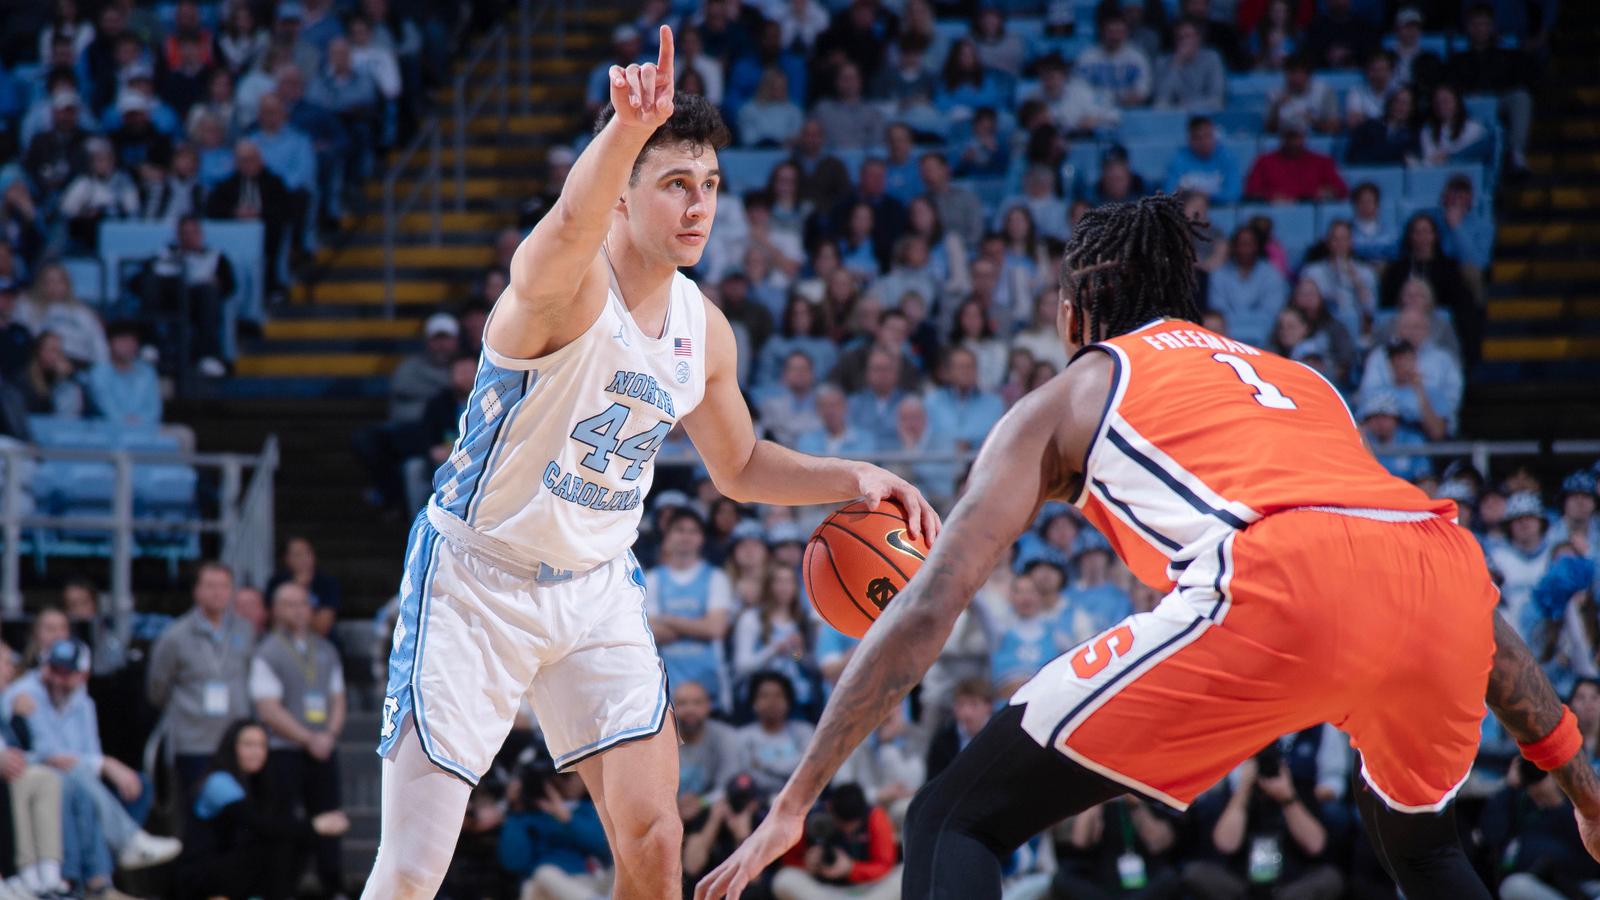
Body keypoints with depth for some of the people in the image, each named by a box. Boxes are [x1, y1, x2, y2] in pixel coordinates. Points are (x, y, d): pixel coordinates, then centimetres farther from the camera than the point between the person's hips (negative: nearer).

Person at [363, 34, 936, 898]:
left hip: (596, 586, 6)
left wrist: (852, 479, 0)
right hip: (477, 576, -6)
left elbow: (738, 465, 18)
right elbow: (571, 227, -49)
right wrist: (626, 129, -70)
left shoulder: (703, 329, 1)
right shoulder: (566, 289, -22)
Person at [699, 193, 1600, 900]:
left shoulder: (1064, 398, 28)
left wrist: (792, 809, 22)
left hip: (1279, 592, -5)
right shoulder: (1298, 380, 39)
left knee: (954, 825, 5)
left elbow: (927, 610, 19)